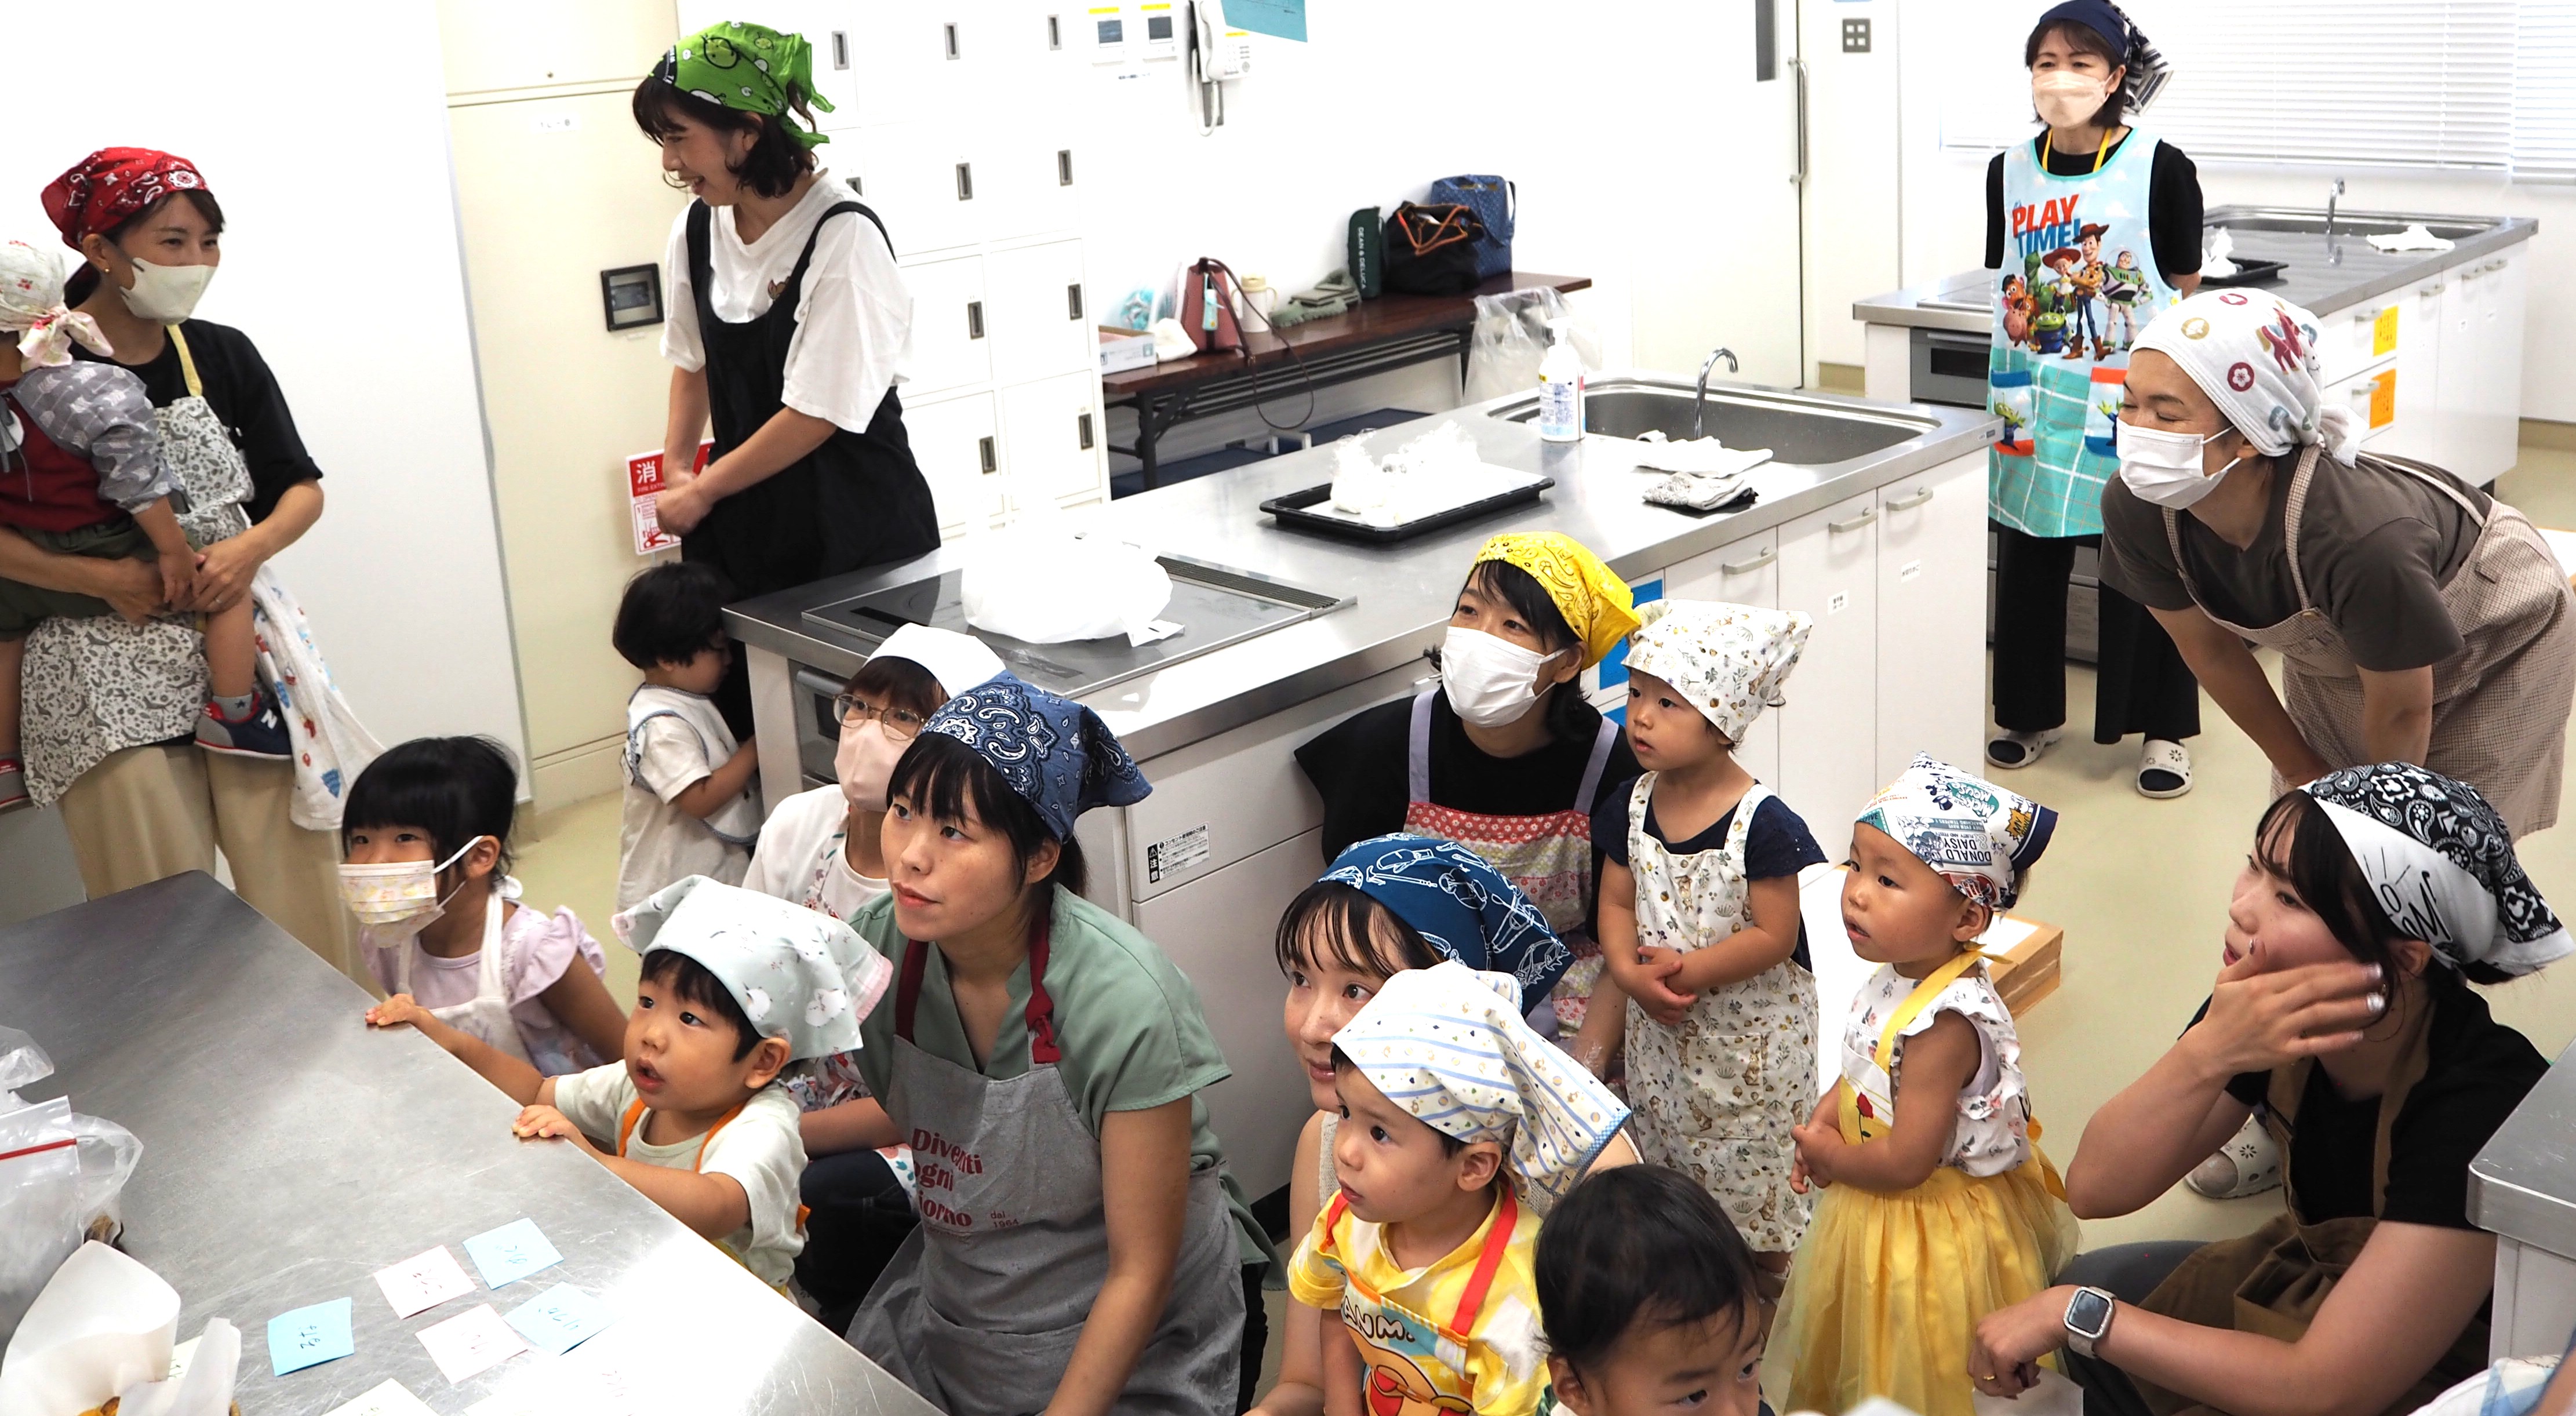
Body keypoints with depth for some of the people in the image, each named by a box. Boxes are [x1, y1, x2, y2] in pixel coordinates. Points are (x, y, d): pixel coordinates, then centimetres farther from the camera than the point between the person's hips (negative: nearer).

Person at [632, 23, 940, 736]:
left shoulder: (843, 236, -17)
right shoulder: (697, 230, 2)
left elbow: (817, 412, -17)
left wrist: (702, 493, -7)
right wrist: (676, 469, 15)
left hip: (856, 525, -5)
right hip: (744, 523, 5)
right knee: (739, 717, 2)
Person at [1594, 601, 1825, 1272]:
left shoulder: (1764, 825, -22)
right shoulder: (1630, 809, -5)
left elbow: (1775, 935, -20)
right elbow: (1616, 903, 0)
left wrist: (1689, 971, -24)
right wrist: (1630, 973, -18)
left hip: (1754, 1038, -5)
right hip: (1661, 1031, 5)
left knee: (1756, 1169, 9)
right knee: (1666, 1148, 20)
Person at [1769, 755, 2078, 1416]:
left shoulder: (1944, 1024, -34)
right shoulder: (1902, 975, -7)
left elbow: (1906, 1162, -31)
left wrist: (1832, 1157, -14)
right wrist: (1825, 1115, -4)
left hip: (1927, 1230, -8)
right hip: (1876, 1211, 8)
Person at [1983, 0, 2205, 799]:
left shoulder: (2160, 170, -9)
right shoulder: (2009, 173, 2)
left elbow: (2185, 292, -2)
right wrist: (2009, 388, 11)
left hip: (2132, 403, -4)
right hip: (2033, 403, 4)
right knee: (2029, 560, 11)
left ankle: (2165, 729, 17)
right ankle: (2032, 713, 27)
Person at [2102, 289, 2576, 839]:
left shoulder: (2362, 537, -44)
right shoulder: (2135, 510, -30)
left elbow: (2401, 714, -25)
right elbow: (2210, 649, -10)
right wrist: (2303, 772, 2)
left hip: (2499, 643, -4)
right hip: (2334, 650, 4)